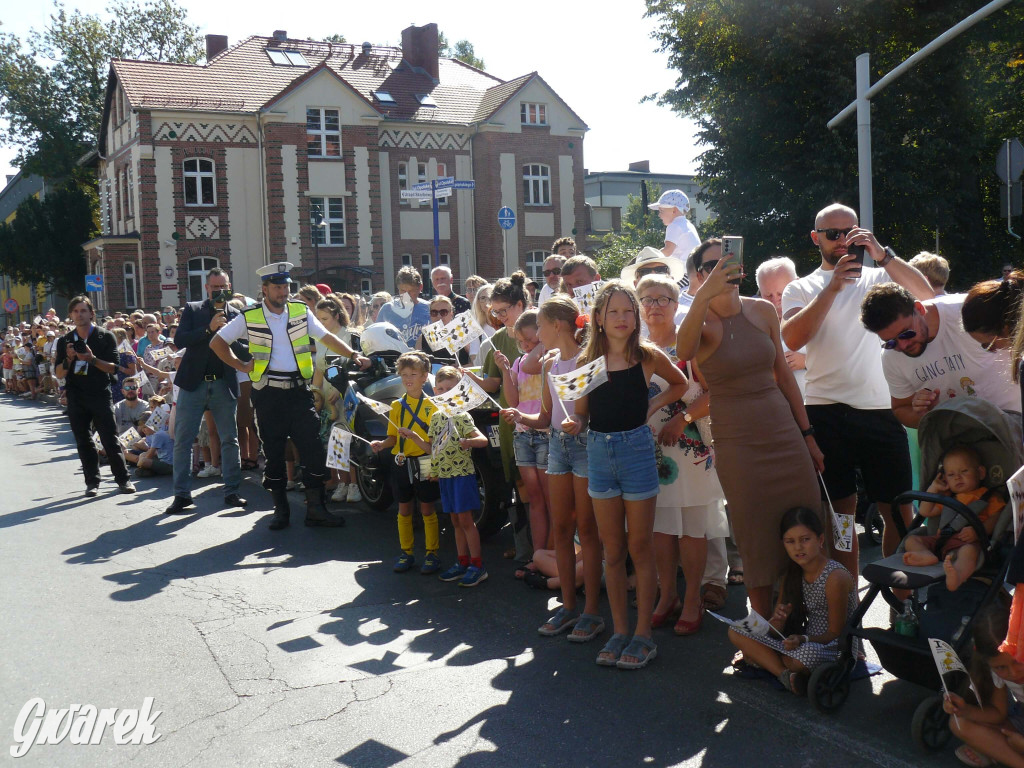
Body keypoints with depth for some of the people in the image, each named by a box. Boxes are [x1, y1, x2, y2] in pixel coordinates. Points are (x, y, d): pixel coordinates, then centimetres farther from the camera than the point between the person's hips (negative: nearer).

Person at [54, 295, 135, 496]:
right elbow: (60, 374, 6)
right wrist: (69, 358, -13)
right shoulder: (65, 341, 8)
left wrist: (92, 359, -20)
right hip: (76, 397, 3)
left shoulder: (105, 337, 0)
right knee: (83, 441, 5)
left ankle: (123, 479, 4)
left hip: (101, 395, -3)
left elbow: (112, 367, -5)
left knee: (110, 439, -4)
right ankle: (92, 482, 13)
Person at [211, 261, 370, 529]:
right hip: (268, 394, -1)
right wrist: (240, 365, 0)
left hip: (299, 390, 1)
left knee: (313, 449, -4)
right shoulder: (250, 317, 1)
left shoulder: (301, 311, 7)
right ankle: (281, 509, 15)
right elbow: (217, 342, 7)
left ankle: (315, 508, 2)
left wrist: (354, 355, -5)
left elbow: (327, 337, 7)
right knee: (274, 452, 5)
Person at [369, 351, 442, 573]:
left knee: (427, 509, 3)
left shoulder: (431, 406, -2)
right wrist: (381, 444, -10)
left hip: (424, 463, -3)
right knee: (404, 509, 10)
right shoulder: (397, 406, 8)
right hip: (401, 463, 4)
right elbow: (393, 437, 8)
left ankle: (432, 554, 12)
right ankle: (406, 553, 21)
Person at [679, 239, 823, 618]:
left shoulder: (763, 311, 5)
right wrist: (704, 295, -48)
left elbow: (783, 374, 13)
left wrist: (807, 435, 13)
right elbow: (684, 351, -33)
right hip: (736, 440, -4)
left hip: (783, 428, 4)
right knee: (758, 542, 2)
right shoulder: (701, 322, -8)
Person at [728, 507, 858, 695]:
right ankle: (786, 675, -23)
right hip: (805, 641, 8)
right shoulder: (791, 575, 5)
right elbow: (776, 631, 6)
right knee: (736, 631, -7)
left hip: (835, 649, -8)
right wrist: (779, 619, -18)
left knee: (805, 654, -44)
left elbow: (835, 633, -13)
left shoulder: (836, 577, -17)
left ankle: (762, 660, -16)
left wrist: (802, 639, -29)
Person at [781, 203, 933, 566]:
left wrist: (883, 255, -14)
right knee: (841, 508, 4)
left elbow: (925, 294, -5)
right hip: (827, 411, -1)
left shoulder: (877, 279, 12)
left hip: (882, 409, 1)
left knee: (899, 509, 3)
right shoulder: (801, 288, 9)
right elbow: (792, 339, -9)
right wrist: (832, 287, -14)